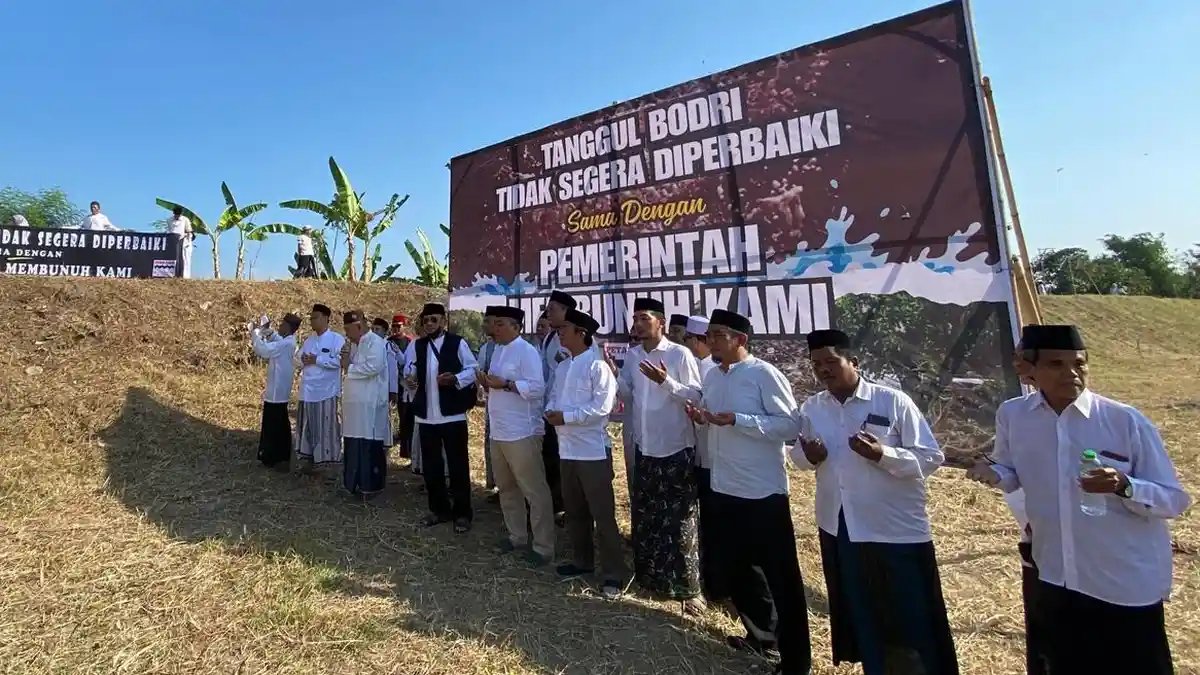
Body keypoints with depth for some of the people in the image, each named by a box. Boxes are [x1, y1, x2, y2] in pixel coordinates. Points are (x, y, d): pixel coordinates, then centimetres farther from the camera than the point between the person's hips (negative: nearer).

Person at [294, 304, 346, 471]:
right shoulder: (309, 340, 16)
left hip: (326, 391, -7)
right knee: (307, 426, 13)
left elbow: (339, 361, -18)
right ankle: (307, 457, 24)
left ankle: (328, 460, 5)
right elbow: (297, 360, 17)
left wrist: (316, 360, -15)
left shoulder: (337, 339, -6)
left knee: (325, 427, -3)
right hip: (307, 390, 7)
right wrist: (303, 360, -6)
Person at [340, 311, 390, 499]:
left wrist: (349, 368, -11)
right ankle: (354, 482, 26)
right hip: (354, 402, 9)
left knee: (370, 446, 0)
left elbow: (373, 367, -24)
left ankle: (371, 485, 10)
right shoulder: (353, 344, 15)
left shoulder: (375, 342, -12)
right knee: (353, 444, 15)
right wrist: (345, 360, -4)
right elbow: (347, 365, 17)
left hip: (370, 403, -9)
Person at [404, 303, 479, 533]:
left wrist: (455, 379, -24)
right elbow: (409, 374, 11)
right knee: (431, 465, 14)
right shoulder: (416, 346, 10)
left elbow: (473, 370, -7)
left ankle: (462, 513, 16)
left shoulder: (458, 343, -4)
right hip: (426, 415, 5)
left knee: (458, 464, 3)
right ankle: (439, 509, 29)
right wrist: (410, 376, -12)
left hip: (453, 414, -5)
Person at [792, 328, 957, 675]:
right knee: (861, 620, 19)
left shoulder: (893, 401, -12)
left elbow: (932, 458, -10)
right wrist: (809, 457, -11)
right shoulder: (810, 408, 1)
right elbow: (799, 454, 12)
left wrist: (883, 454, -25)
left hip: (898, 532, -4)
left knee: (912, 622, 11)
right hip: (839, 530, 4)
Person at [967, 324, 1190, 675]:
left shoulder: (1126, 421, -13)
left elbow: (1175, 499, -7)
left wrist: (1124, 486, -27)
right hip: (1057, 580, 2)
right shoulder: (1011, 415, -6)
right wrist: (992, 473, -13)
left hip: (1128, 586, -2)